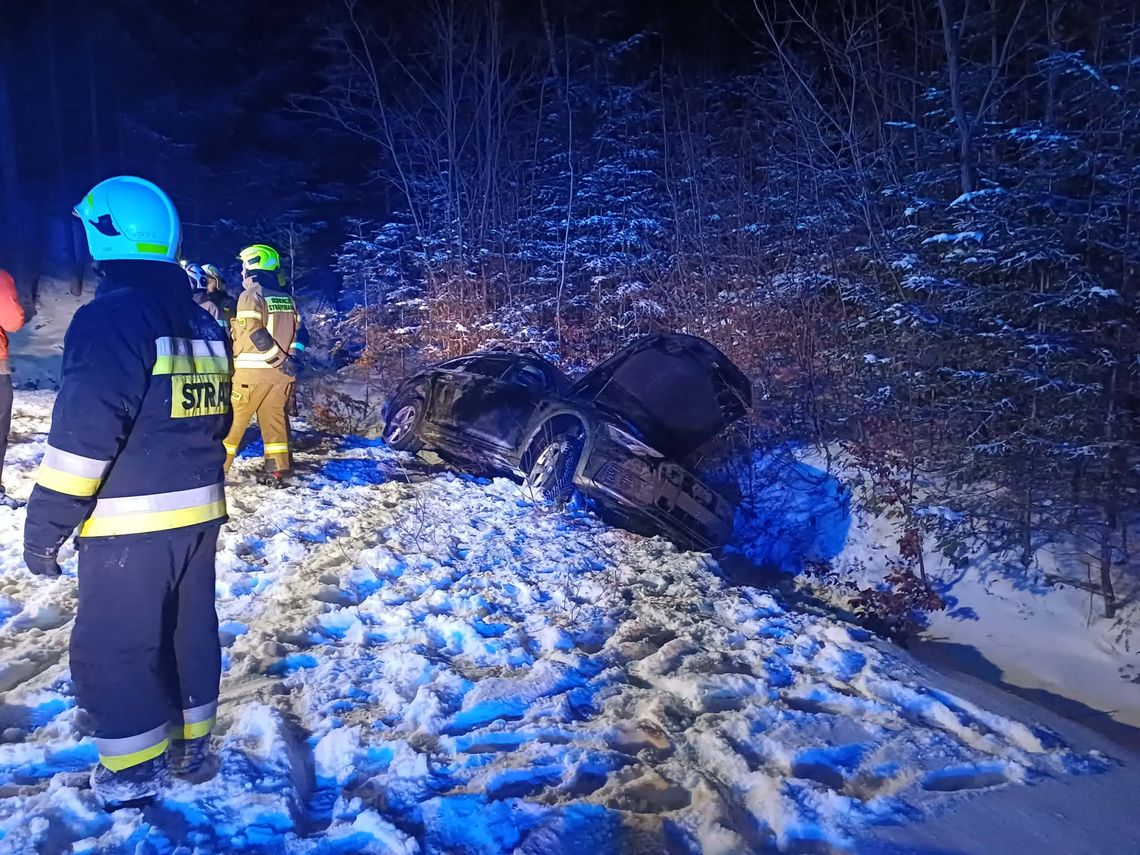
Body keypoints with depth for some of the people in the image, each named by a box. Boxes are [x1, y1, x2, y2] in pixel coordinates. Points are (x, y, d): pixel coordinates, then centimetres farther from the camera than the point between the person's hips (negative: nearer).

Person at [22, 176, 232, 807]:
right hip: (198, 511, 8)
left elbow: (84, 435, -20)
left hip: (131, 523, -8)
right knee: (189, 630, 18)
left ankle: (138, 769, 20)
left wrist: (45, 526, -12)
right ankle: (191, 744, 32)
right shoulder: (202, 322, 9)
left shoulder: (110, 316, -16)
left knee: (112, 647, 8)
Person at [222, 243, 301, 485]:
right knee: (275, 420, 10)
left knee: (232, 420, 4)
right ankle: (276, 471, 10)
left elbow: (255, 334, -18)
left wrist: (280, 360, -16)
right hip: (280, 372, 6)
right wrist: (286, 359, 11)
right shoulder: (287, 298, 13)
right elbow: (298, 332, 13)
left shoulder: (251, 295, -8)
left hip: (252, 370, -6)